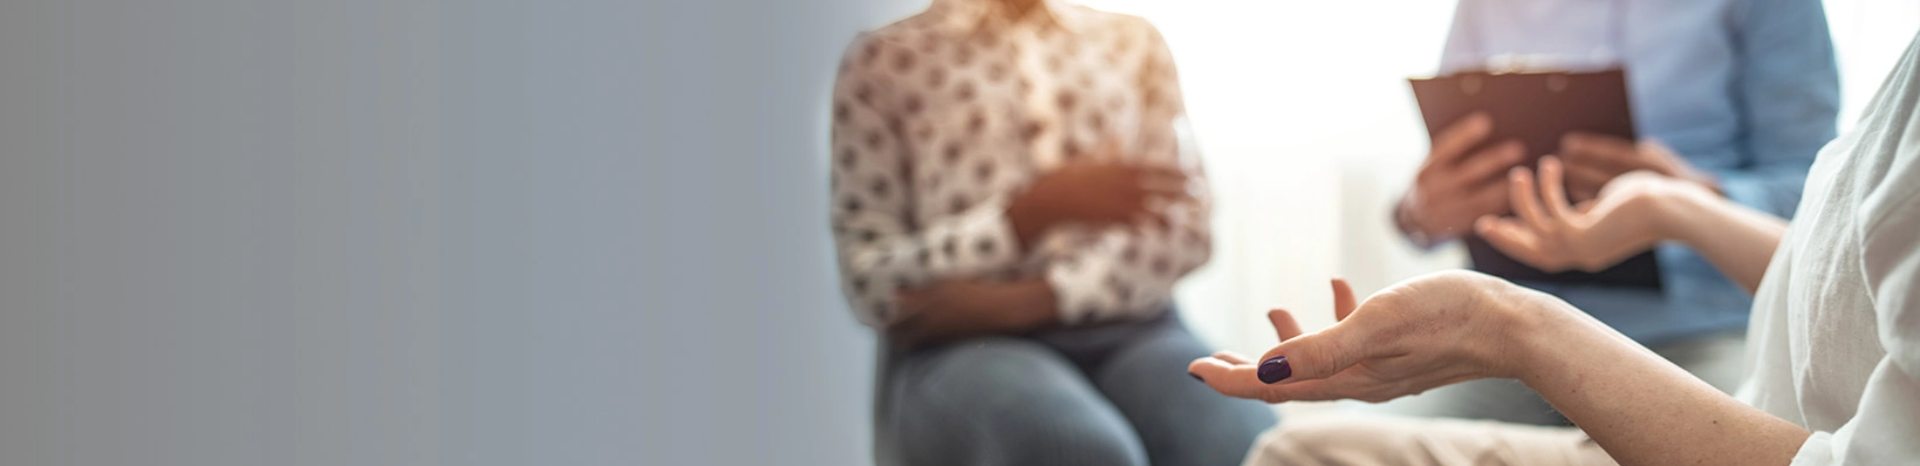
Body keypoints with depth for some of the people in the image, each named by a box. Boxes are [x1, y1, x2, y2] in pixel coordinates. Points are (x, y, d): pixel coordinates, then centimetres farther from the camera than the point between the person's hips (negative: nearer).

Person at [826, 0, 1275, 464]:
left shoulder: (1134, 42, 18)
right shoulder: (884, 60, 9)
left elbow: (1184, 228, 7)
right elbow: (869, 281, 1)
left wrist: (1028, 300, -8)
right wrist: (1040, 210, -12)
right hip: (966, 344, -3)